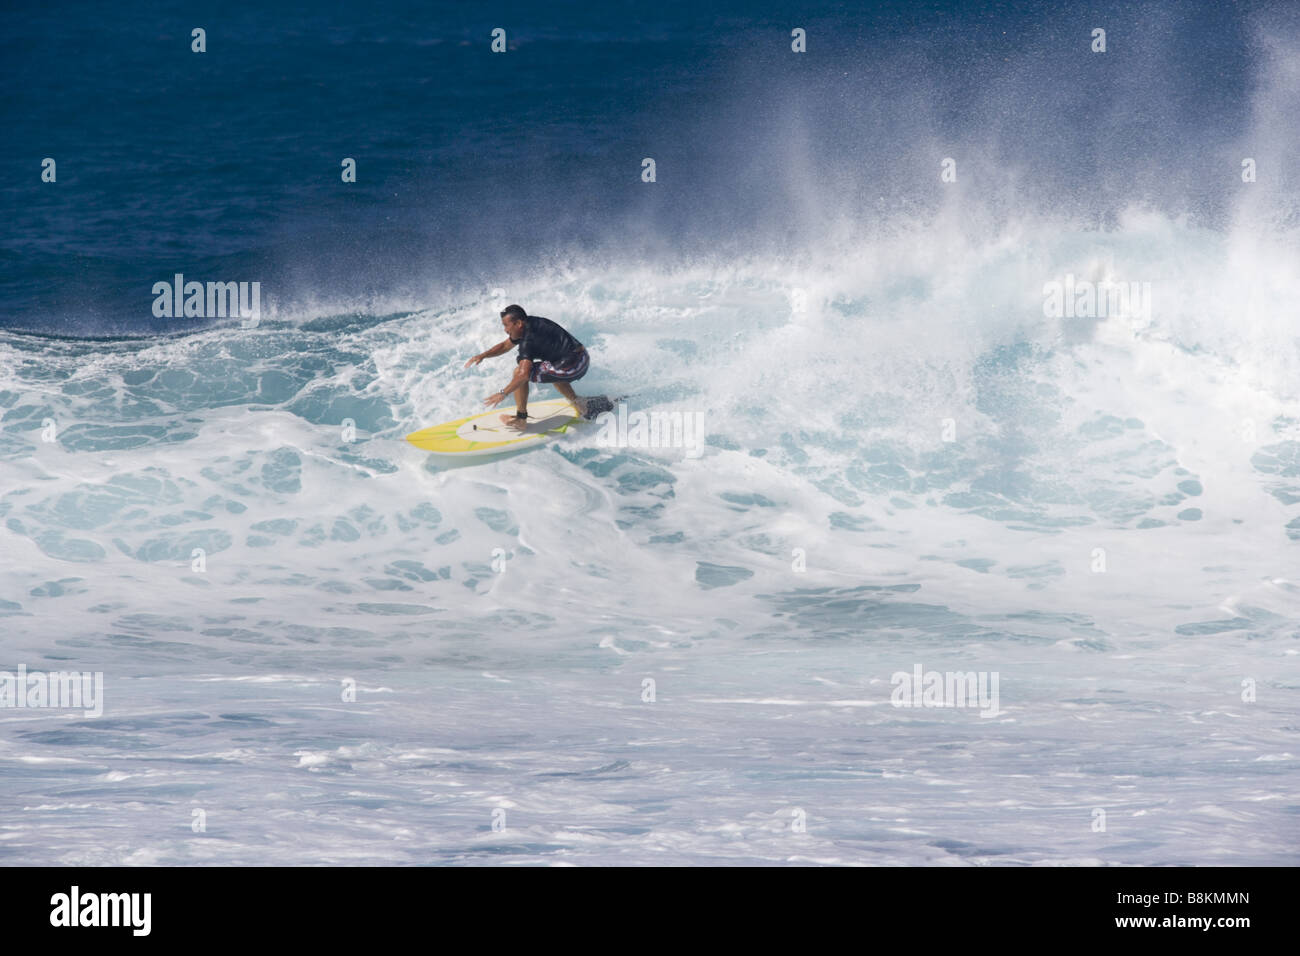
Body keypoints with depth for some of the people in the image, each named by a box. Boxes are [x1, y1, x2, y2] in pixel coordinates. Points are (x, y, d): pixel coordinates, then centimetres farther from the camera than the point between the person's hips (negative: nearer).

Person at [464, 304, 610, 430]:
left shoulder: (529, 339, -17)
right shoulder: (529, 324, 12)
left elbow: (523, 374, -27)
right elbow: (505, 346, 26)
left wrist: (503, 394, -23)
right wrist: (483, 356, 14)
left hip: (572, 367, -10)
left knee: (519, 372, -9)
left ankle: (521, 419, 2)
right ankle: (578, 402, 34)